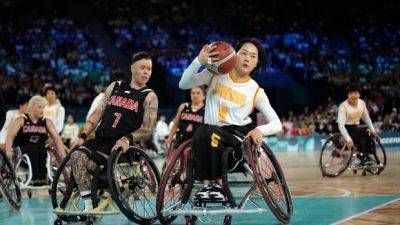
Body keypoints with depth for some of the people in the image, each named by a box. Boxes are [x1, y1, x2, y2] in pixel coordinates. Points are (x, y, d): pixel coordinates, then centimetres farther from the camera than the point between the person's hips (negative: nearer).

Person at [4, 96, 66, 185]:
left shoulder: (47, 122, 7)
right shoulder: (20, 121, -1)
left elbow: (57, 138, -4)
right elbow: (10, 136, -15)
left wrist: (62, 153, -21)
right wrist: (8, 150, -34)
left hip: (40, 154, 2)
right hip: (20, 155, -2)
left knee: (41, 148, -29)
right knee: (32, 149, -32)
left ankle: (43, 177, -34)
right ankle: (35, 178, -39)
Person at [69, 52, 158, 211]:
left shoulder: (149, 96, 4)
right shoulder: (115, 87, 17)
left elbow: (147, 129, -6)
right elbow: (98, 113, 14)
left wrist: (127, 139, -24)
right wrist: (82, 136, 2)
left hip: (122, 144, -5)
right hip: (101, 138, 5)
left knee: (92, 161, -29)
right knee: (76, 156, -22)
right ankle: (88, 206, -18)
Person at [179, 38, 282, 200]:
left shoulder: (256, 91, 4)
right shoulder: (216, 73, 8)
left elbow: (277, 125, -1)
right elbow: (183, 84, -2)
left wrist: (260, 130, -24)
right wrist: (199, 61, -17)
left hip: (240, 134, -1)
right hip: (209, 135, 2)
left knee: (211, 131, -34)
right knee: (203, 132, -35)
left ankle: (218, 183, -26)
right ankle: (206, 184, -31)